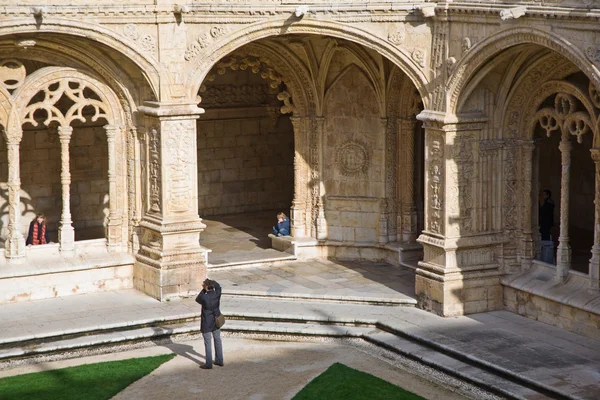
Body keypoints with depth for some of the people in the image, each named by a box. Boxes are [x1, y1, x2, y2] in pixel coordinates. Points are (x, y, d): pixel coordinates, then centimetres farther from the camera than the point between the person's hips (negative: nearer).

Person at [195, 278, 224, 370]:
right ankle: (219, 361, 27)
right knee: (217, 340, 18)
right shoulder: (217, 294, -12)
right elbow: (218, 286, 12)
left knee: (208, 343, 4)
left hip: (206, 324, -6)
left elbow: (197, 300, -2)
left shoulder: (204, 297, -26)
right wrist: (210, 281, 7)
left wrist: (203, 289, -2)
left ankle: (208, 364, 11)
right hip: (216, 321, 6)